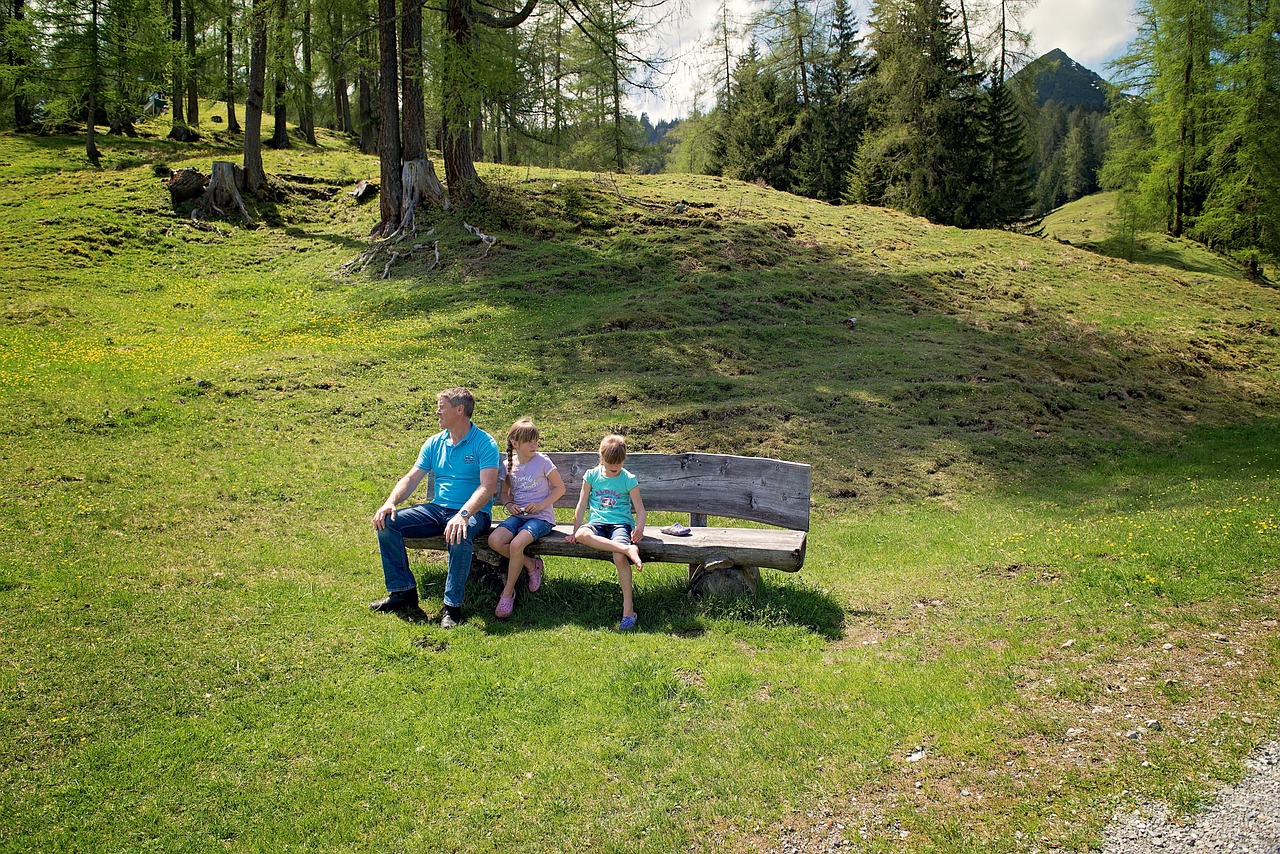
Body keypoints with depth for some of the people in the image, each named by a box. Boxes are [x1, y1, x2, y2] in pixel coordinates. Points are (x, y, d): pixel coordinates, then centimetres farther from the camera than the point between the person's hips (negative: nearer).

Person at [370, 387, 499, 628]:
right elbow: (412, 478, 10)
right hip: (436, 509, 6)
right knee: (386, 523, -13)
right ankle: (403, 592, -4)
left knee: (459, 536, -40)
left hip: (472, 512, -6)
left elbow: (488, 486, -19)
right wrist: (390, 502, -10)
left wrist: (463, 514, -35)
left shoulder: (484, 443, -7)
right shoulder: (434, 443, 13)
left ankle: (452, 606, -25)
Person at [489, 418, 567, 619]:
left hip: (541, 517, -5)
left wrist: (541, 504, -12)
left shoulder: (543, 462, -6)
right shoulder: (508, 466, 6)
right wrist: (508, 504, -5)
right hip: (518, 516, 5)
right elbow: (505, 493, 18)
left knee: (517, 544, -31)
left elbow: (560, 488, 0)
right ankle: (531, 564, 0)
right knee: (494, 540, -23)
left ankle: (508, 593, -12)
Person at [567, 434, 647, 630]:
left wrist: (639, 528, -16)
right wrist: (576, 530, 5)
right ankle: (628, 549, -42)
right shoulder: (592, 476, 9)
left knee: (620, 557, -32)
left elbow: (640, 509, 4)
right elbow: (582, 505, 13)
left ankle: (628, 607, -24)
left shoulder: (628, 479, 4)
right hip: (598, 522, 2)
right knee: (582, 535, -36)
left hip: (620, 523, -2)